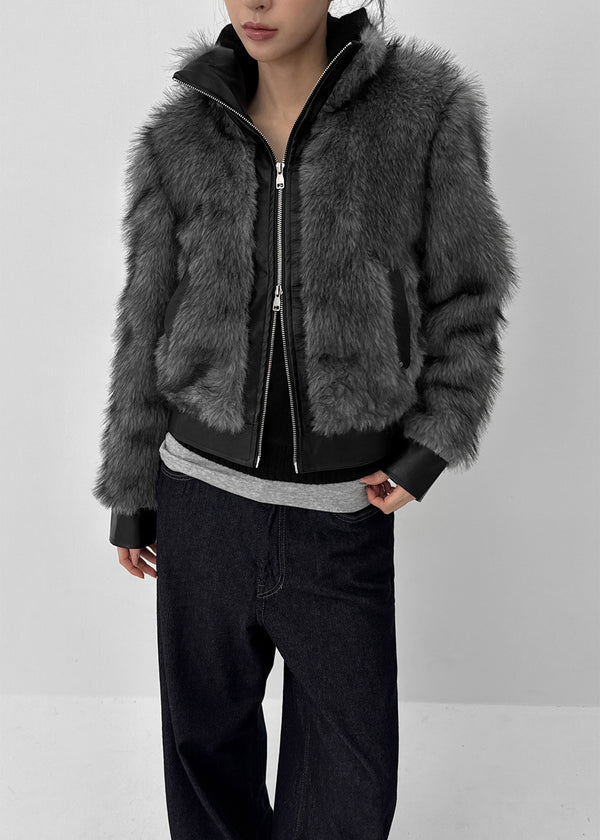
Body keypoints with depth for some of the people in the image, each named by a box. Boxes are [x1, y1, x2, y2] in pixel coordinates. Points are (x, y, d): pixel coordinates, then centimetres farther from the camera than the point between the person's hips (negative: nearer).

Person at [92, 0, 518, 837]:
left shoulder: (426, 107, -7)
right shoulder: (180, 138, -2)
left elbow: (465, 296, 0)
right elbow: (149, 328, 4)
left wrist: (430, 448, -10)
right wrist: (130, 498, 8)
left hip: (343, 512, -1)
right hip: (204, 493, 2)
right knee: (208, 733, 17)